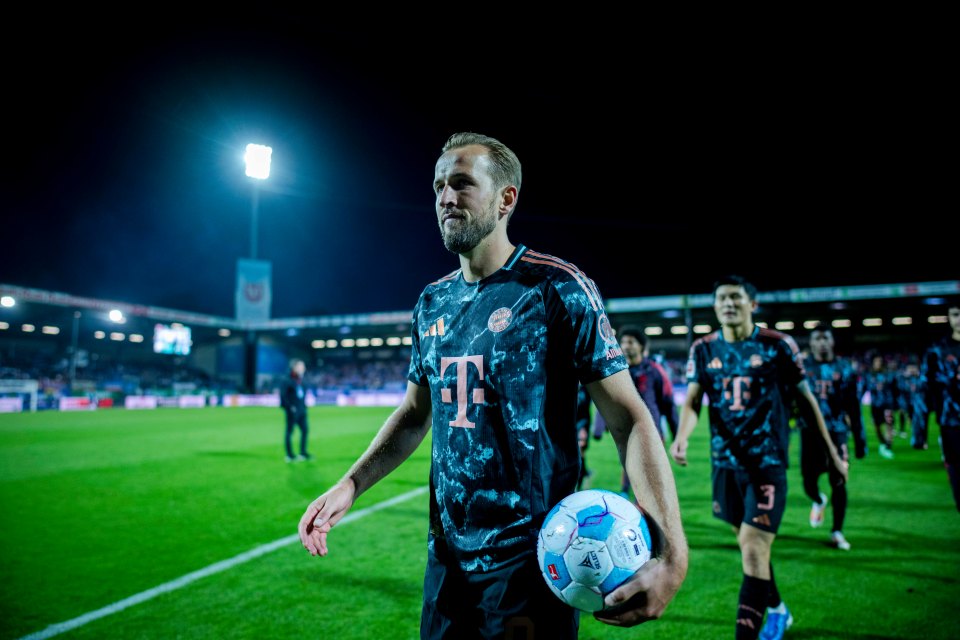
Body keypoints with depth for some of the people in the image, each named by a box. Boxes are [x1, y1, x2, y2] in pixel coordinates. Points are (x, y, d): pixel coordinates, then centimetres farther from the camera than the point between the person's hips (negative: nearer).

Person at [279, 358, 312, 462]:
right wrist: (289, 407, -17)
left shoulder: (300, 379, 10)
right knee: (289, 431, 1)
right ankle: (290, 455, 8)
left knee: (305, 430, 9)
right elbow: (283, 395, -15)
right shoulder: (286, 380, -13)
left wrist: (304, 405, 13)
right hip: (292, 410, -8)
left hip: (301, 410, 8)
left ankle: (303, 453, 19)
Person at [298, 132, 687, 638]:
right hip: (446, 558, 6)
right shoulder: (432, 303, 5)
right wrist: (350, 485, 3)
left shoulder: (558, 289, -14)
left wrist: (672, 552, -27)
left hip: (531, 562, -6)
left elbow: (629, 419, -16)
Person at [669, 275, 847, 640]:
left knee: (753, 552, -11)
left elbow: (806, 400, 2)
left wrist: (832, 452, 7)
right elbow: (693, 401, -5)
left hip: (768, 463, -4)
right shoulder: (703, 349, 1)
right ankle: (777, 610, 43)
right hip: (725, 463, 4)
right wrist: (682, 437, -25)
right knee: (750, 548, 18)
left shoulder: (778, 346, -6)